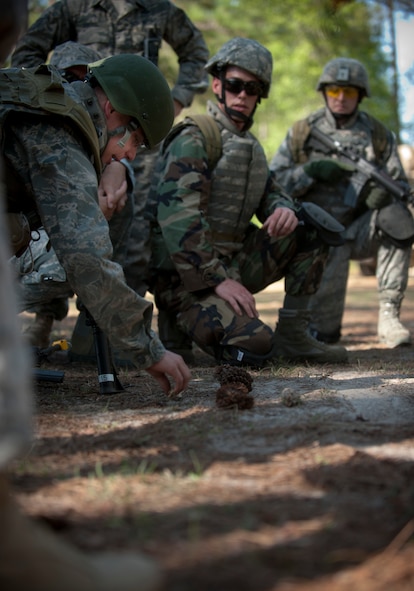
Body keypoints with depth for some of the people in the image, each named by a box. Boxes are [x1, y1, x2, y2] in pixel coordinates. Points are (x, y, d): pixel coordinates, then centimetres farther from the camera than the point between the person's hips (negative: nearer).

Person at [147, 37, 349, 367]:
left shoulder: (248, 143, 16)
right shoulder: (192, 140, -12)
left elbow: (268, 193, 20)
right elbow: (176, 217, -23)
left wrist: (284, 209, -7)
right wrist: (217, 280, -29)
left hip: (233, 263, 8)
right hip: (187, 278, -8)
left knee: (314, 225, 0)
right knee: (255, 347, -28)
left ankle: (292, 333, 1)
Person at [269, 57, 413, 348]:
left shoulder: (378, 135, 5)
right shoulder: (302, 133, 2)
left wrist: (384, 190, -22)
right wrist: (312, 170, -19)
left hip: (362, 229, 1)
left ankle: (389, 316, -27)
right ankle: (324, 329, 12)